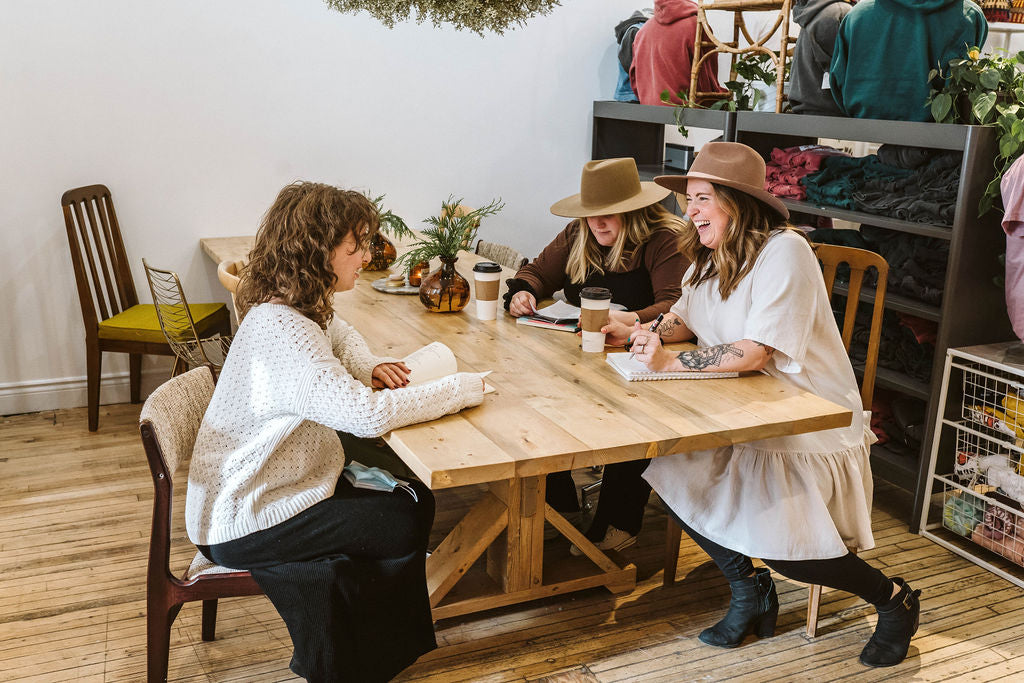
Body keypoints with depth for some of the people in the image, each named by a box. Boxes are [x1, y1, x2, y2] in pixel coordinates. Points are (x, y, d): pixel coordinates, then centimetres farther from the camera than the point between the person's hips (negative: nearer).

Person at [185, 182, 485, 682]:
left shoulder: (301, 307, 2)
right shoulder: (281, 332, -29)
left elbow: (337, 334, 26)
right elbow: (367, 415, -37)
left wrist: (367, 367, 3)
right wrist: (459, 389, -24)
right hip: (241, 522, -10)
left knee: (416, 502, 4)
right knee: (405, 525, -9)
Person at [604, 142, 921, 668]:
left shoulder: (784, 251, -19)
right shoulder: (711, 256, 8)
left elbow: (756, 352, -26)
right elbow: (685, 318, 19)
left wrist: (671, 361, -27)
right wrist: (642, 333, -1)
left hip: (813, 426, -8)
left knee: (784, 548, -18)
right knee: (669, 472, -13)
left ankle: (894, 600, 13)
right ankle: (747, 591, 6)